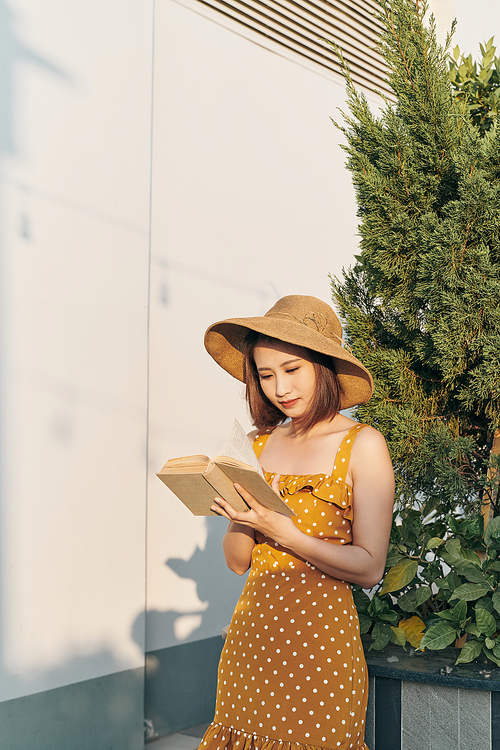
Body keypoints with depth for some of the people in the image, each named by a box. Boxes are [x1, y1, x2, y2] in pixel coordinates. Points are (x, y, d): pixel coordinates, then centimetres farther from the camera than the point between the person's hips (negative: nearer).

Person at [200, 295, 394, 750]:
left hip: (322, 637, -4)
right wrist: (244, 517, -13)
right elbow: (237, 561, 7)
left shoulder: (363, 445, -7)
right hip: (251, 633, 4)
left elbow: (370, 568, -11)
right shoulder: (259, 443, 5)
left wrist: (282, 530, -21)